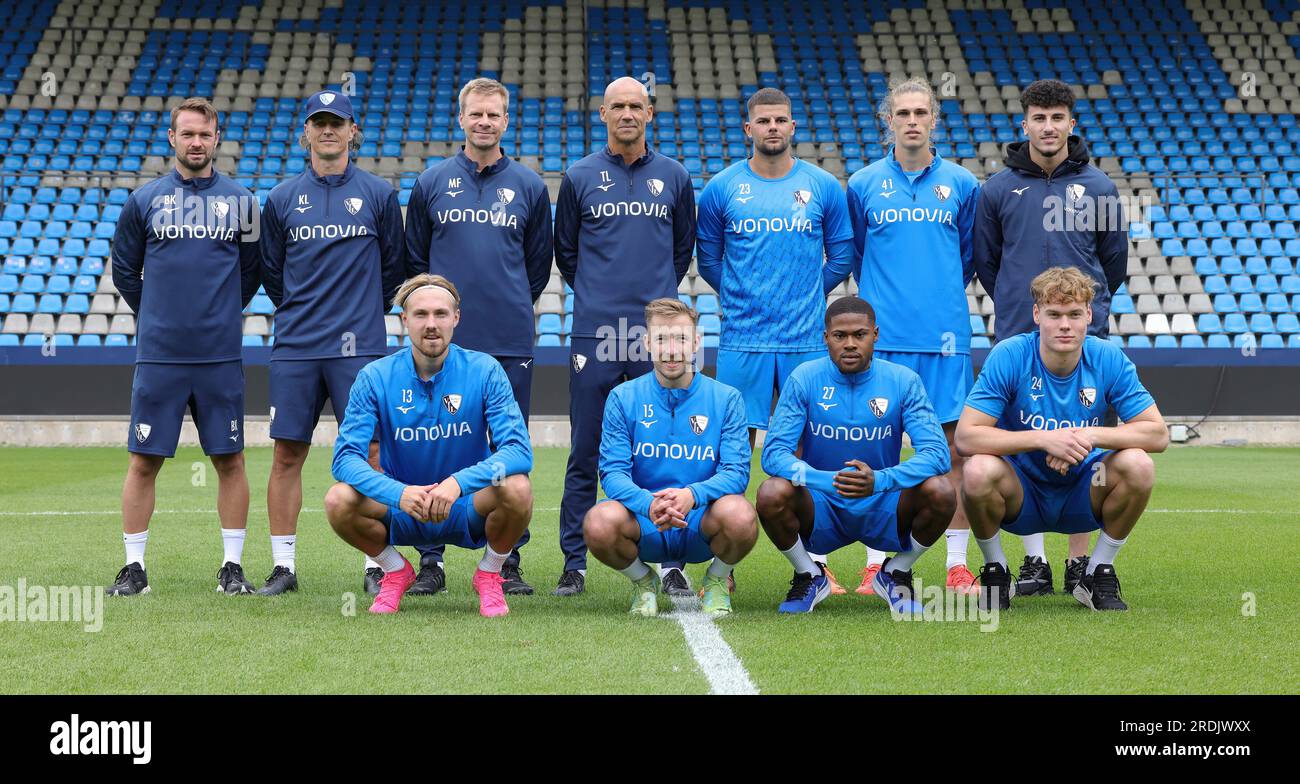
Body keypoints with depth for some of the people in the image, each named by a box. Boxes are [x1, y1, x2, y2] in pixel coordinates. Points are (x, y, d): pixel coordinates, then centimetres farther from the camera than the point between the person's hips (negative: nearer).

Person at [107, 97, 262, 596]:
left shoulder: (241, 201, 6)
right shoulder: (144, 201, 5)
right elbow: (124, 272, 14)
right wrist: (159, 318, 12)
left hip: (221, 357, 0)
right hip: (158, 355, 0)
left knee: (229, 461, 3)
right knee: (144, 461, 1)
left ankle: (233, 566, 11)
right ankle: (134, 568, 10)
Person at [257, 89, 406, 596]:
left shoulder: (379, 194, 5)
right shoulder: (282, 198, 8)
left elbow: (394, 266, 13)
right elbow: (271, 271, 18)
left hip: (359, 345, -1)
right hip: (295, 347, 2)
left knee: (369, 453, -3)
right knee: (287, 455, 2)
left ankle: (376, 565, 4)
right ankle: (283, 566, 9)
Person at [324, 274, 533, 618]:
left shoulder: (485, 371, -10)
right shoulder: (375, 377, -8)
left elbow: (518, 450, -19)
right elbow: (346, 456, -16)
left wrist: (458, 483, -36)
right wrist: (400, 493, -35)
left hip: (467, 510, -1)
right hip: (401, 512, 1)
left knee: (517, 489, -32)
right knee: (339, 500, -27)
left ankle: (490, 573, 1)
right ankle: (395, 571, 5)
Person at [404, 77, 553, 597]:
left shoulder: (528, 186, 8)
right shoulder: (432, 183, 7)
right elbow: (414, 258, 14)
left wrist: (514, 305, 12)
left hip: (511, 343, 0)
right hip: (445, 341, 0)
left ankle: (508, 563, 10)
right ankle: (430, 563, 8)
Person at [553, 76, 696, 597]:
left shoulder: (674, 178, 9)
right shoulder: (580, 177, 6)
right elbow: (565, 252, 15)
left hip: (658, 333, 1)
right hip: (595, 330, -1)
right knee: (584, 454, 2)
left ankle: (671, 564, 8)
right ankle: (574, 563, 8)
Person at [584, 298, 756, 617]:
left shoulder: (726, 398, 0)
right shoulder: (623, 398, 1)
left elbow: (737, 470, -10)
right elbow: (612, 471, -7)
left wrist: (692, 495, -31)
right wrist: (648, 504, -30)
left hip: (702, 526, 0)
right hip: (644, 527, 1)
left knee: (739, 514, -35)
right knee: (599, 522, -33)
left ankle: (717, 582, 2)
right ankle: (643, 581, 4)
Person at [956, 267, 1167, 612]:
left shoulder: (1108, 359, -11)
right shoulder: (1009, 356, -17)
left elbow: (1158, 433, -13)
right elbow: (966, 436, -24)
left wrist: (1091, 435, -27)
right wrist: (1044, 439, -32)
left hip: (1081, 499, 2)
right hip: (1020, 495, -2)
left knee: (1138, 465, -26)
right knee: (979, 470, -33)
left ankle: (1099, 574, -2)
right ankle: (995, 571, -3)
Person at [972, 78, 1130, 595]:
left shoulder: (1098, 188, 4)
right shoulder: (997, 190, 4)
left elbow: (1115, 259, 13)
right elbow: (985, 260, 13)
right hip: (1018, 338, 0)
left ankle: (1081, 563, 9)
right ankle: (1034, 562, 9)